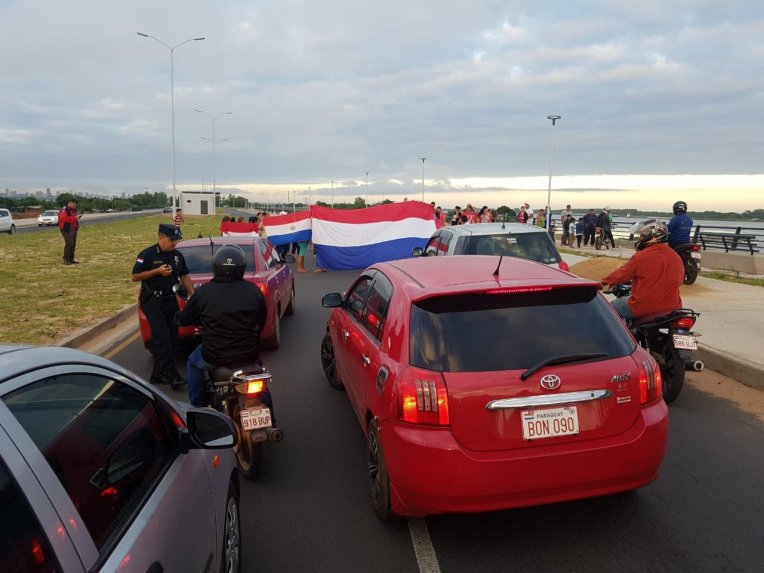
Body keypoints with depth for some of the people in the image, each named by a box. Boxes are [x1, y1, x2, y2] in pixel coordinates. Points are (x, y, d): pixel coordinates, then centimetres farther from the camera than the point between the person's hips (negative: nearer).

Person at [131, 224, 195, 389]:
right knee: (162, 339, -13)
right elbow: (134, 277, -9)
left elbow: (184, 277, 16)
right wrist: (158, 271, -17)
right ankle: (171, 374, -11)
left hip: (171, 301, 6)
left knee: (172, 339, 7)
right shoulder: (147, 254, -8)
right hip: (153, 303, -6)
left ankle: (158, 374, 19)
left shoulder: (177, 255, 9)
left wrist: (193, 295, 4)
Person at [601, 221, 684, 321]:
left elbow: (622, 274, -4)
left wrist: (605, 281, 14)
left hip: (644, 307, -6)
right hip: (671, 308, 6)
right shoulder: (677, 257, 3)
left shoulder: (642, 256, -14)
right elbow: (680, 280, 18)